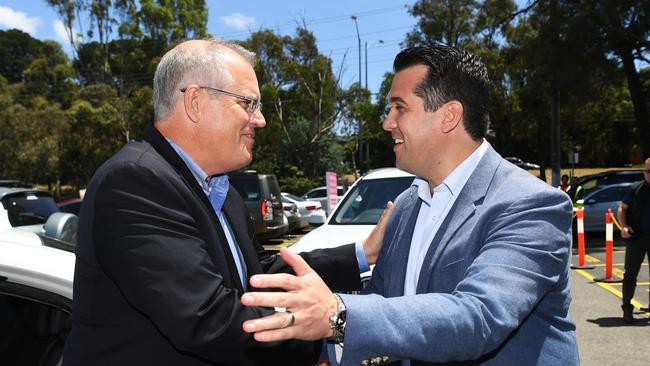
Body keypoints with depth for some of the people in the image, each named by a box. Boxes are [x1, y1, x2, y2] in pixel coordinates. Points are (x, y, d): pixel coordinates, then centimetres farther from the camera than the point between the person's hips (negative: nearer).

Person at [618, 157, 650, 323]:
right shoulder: (635, 189, 0)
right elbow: (622, 208, 3)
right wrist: (624, 226, -13)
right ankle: (627, 308, 5)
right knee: (631, 273, 0)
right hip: (636, 237, -2)